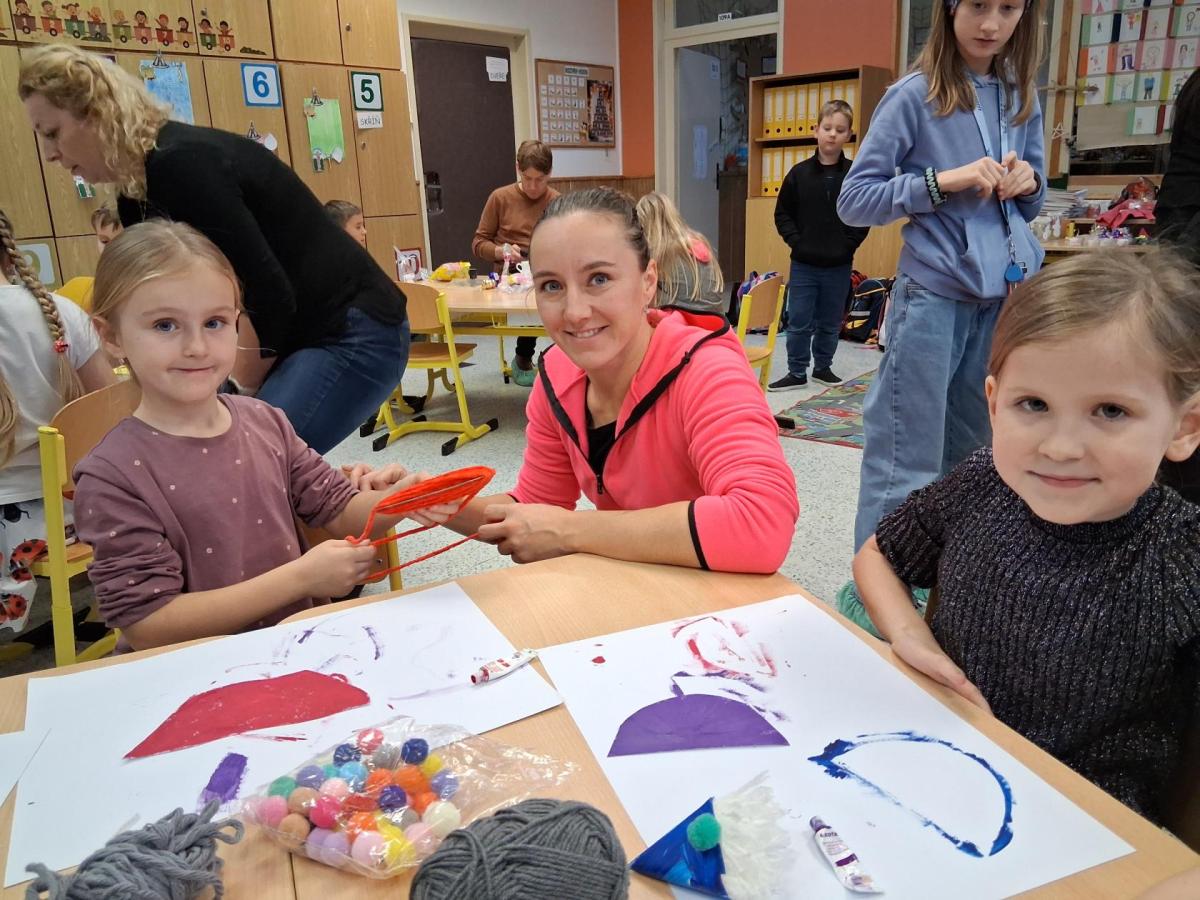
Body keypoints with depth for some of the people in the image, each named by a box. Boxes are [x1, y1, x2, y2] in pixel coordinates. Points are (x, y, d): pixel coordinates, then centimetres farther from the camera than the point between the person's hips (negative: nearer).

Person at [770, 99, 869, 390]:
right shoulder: (799, 173, -1)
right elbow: (783, 214, 4)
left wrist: (848, 244, -7)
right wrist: (796, 242, -6)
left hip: (839, 265, 0)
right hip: (804, 264, 0)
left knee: (830, 324, 12)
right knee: (799, 323, 3)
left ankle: (823, 367, 28)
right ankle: (797, 372, 14)